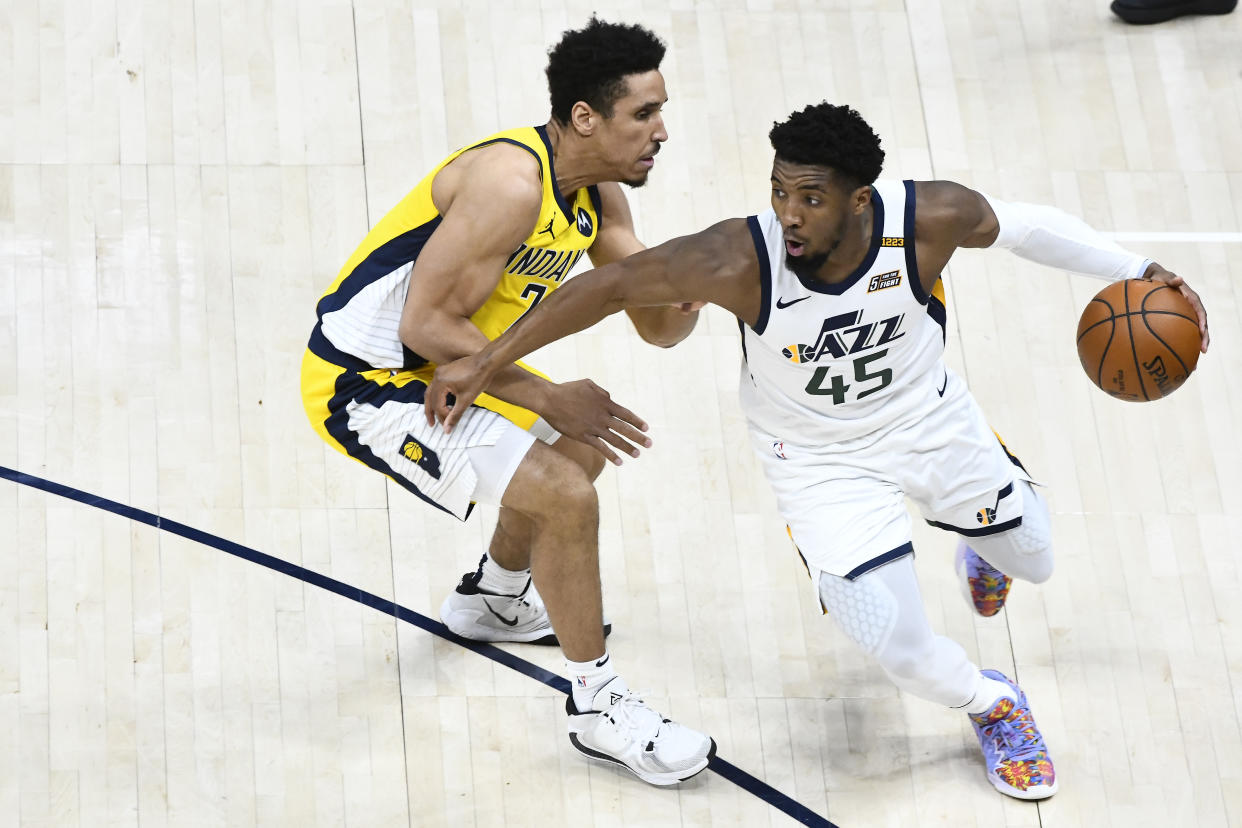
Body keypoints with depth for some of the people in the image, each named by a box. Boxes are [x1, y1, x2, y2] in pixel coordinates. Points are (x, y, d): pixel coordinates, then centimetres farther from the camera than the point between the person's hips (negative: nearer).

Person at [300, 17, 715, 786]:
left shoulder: (596, 190, 1)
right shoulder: (510, 183, -27)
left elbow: (656, 327, 3)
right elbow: (425, 325, -27)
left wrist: (686, 296, -20)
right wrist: (544, 396, -23)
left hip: (433, 362, 10)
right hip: (362, 382, -10)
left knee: (581, 449, 26)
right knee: (565, 496, -18)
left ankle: (493, 599, 49)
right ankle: (598, 706, -1)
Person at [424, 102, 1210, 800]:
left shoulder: (931, 218, -31)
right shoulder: (738, 261, -36)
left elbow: (1024, 225, -10)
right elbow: (614, 284, -28)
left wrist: (1139, 271, -7)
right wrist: (484, 363, -29)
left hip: (932, 419, 2)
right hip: (822, 458, -2)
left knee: (1034, 558, 21)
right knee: (901, 652, -11)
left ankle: (979, 550, 62)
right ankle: (991, 705, 26)